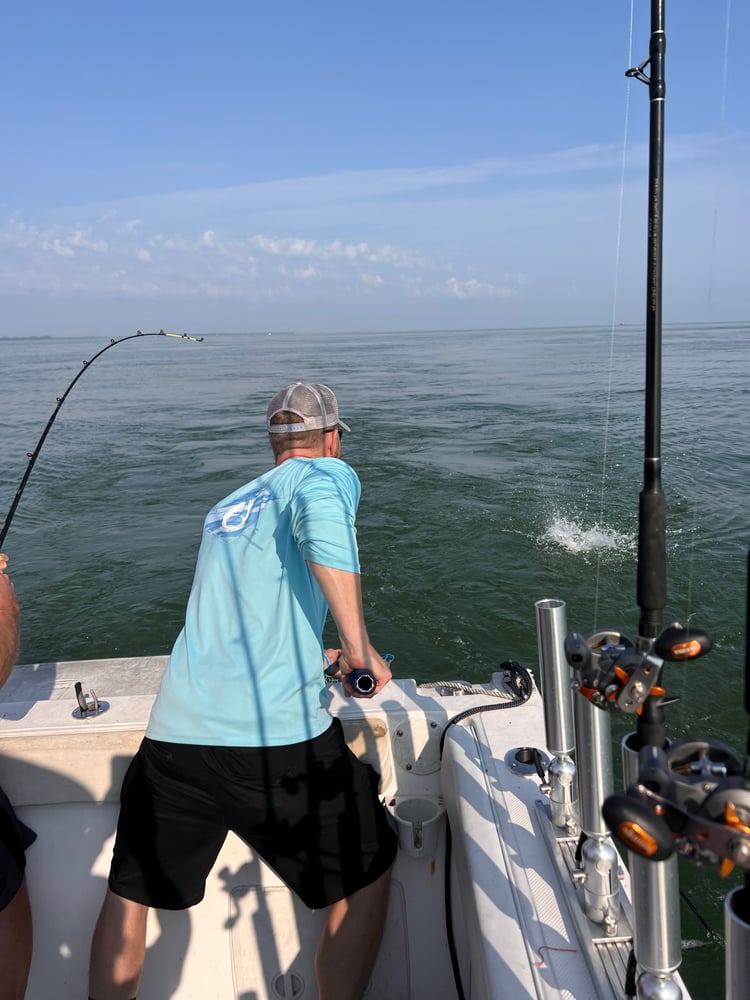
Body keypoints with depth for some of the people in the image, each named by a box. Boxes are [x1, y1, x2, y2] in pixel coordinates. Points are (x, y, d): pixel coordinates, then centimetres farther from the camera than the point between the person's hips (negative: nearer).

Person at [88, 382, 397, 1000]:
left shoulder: (224, 509, 24)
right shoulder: (328, 474, 4)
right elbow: (321, 520, -23)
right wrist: (358, 646, -17)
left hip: (174, 735, 6)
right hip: (279, 737, -5)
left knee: (129, 895, 24)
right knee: (369, 871, 18)